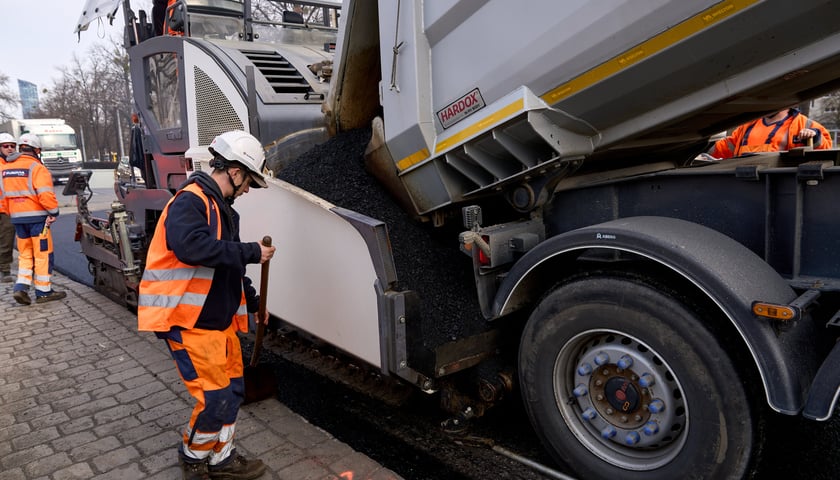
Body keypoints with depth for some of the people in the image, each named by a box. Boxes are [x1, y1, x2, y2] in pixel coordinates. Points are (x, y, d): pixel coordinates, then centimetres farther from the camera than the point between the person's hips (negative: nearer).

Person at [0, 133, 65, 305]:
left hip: (17, 218, 7)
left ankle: (21, 287, 5)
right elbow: (45, 193, -21)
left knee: (25, 254, 16)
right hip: (37, 216, -7)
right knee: (43, 254, 1)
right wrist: (54, 211, -11)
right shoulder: (36, 167, -12)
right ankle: (44, 292, 6)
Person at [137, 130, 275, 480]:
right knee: (215, 397, -5)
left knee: (233, 389, 14)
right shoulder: (190, 201, -15)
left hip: (219, 318, 10)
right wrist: (252, 252, -27)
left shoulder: (222, 209, 15)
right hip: (188, 320, -10)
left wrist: (253, 303, 23)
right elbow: (192, 247, -34)